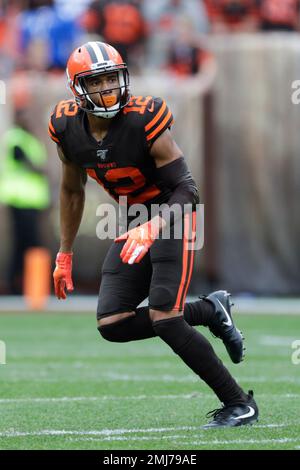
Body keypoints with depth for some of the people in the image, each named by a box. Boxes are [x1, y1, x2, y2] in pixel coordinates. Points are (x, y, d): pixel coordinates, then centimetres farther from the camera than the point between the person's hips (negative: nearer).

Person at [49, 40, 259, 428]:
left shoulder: (145, 122, -24)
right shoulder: (68, 128, -7)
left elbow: (184, 190, -21)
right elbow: (72, 192, 11)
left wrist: (152, 228, -38)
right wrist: (64, 254, 16)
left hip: (171, 218, -6)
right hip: (134, 227, 6)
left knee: (164, 318, -20)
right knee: (112, 324, -4)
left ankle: (239, 404, -10)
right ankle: (209, 311, 12)